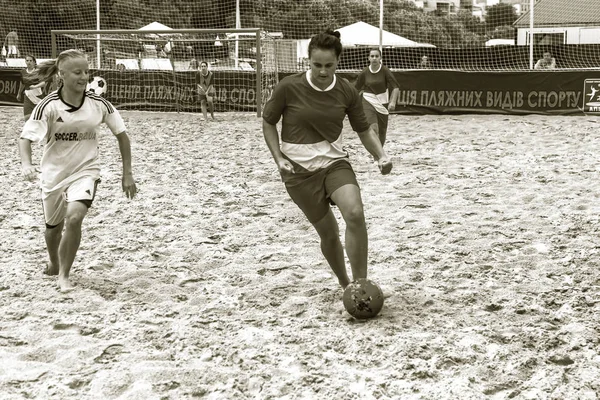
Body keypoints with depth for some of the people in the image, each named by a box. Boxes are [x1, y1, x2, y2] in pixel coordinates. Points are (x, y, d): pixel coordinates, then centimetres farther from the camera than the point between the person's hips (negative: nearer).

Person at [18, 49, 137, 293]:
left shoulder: (98, 105, -11)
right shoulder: (49, 106, -16)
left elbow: (122, 135, 1)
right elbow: (25, 137, -18)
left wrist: (127, 174, 0)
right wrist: (26, 165, -38)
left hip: (86, 171, 0)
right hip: (54, 173, 1)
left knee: (74, 218, -25)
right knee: (54, 225, 18)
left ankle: (64, 276, -6)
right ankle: (54, 264, 51)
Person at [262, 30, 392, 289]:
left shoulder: (347, 92, -4)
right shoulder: (289, 88, -12)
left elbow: (364, 130, 7)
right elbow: (268, 123, 1)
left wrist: (381, 156, -10)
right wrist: (279, 159, -9)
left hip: (335, 163, 2)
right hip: (300, 170, -1)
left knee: (355, 214, -25)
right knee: (328, 233, 2)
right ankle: (345, 285, 27)